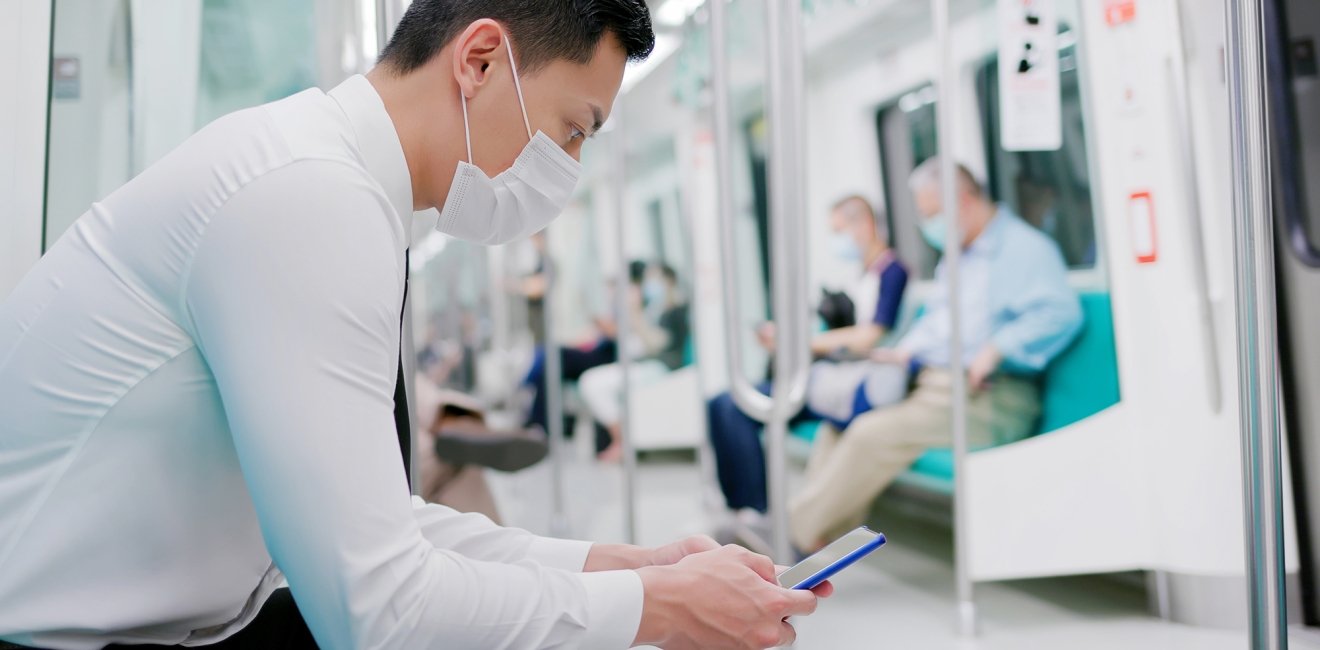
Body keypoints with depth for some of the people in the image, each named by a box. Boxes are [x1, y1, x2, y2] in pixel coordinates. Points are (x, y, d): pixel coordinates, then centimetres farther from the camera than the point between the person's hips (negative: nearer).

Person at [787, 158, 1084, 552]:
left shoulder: (1026, 249, -7)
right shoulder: (956, 258, 23)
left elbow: (1061, 312, -21)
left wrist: (996, 350, -27)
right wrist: (906, 350, 13)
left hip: (989, 398, -10)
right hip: (928, 383, 10)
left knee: (875, 432, -23)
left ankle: (801, 529, -12)